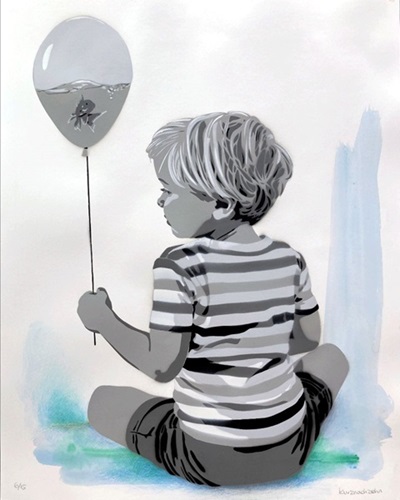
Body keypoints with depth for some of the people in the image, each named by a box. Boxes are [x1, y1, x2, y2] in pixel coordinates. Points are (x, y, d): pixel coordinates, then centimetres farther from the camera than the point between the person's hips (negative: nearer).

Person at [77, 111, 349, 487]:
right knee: (330, 357, 32)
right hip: (287, 447, 4)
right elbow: (309, 338, 5)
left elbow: (161, 365, -19)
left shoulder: (179, 267, -22)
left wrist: (104, 320, -5)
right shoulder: (288, 259, -7)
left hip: (207, 456, -4)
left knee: (102, 402, 19)